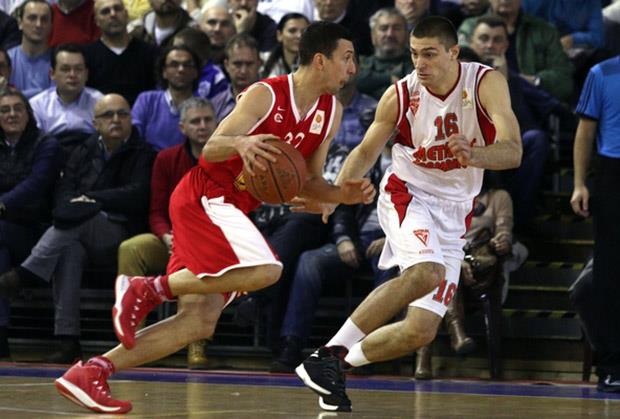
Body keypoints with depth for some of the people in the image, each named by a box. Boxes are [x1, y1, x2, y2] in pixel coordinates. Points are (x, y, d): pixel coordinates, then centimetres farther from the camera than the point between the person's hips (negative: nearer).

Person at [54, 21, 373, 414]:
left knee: (200, 322, -2)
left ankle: (90, 373, -3)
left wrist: (342, 194, -3)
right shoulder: (266, 95, -12)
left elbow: (309, 182, 17)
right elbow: (209, 149, -15)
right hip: (204, 195, -8)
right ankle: (148, 288, -19)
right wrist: (240, 142, -37)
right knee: (265, 270, -30)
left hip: (232, 207, 8)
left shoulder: (331, 113, 10)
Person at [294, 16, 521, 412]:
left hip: (453, 212, 2)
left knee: (421, 331, -4)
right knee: (426, 272, -35)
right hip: (407, 194, -2)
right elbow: (367, 150, 2)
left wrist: (474, 156, -47)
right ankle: (330, 353, -32)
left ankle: (340, 363, 17)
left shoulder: (487, 83, -15)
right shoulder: (400, 95, -12)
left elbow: (513, 152, -25)